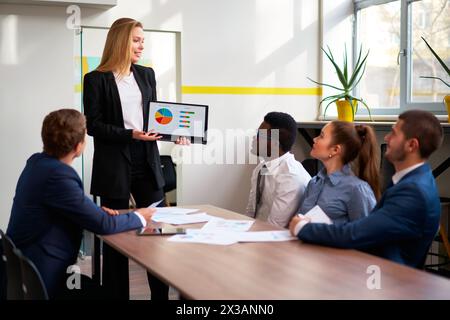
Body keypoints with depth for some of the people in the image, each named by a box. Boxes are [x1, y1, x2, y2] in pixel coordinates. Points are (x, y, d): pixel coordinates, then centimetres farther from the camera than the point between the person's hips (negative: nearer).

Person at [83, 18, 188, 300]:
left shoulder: (147, 74, 11)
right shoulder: (96, 79, -4)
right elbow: (93, 125, -8)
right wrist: (130, 134, -19)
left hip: (147, 161, 5)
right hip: (114, 164, -4)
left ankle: (161, 295, 15)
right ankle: (116, 294, 17)